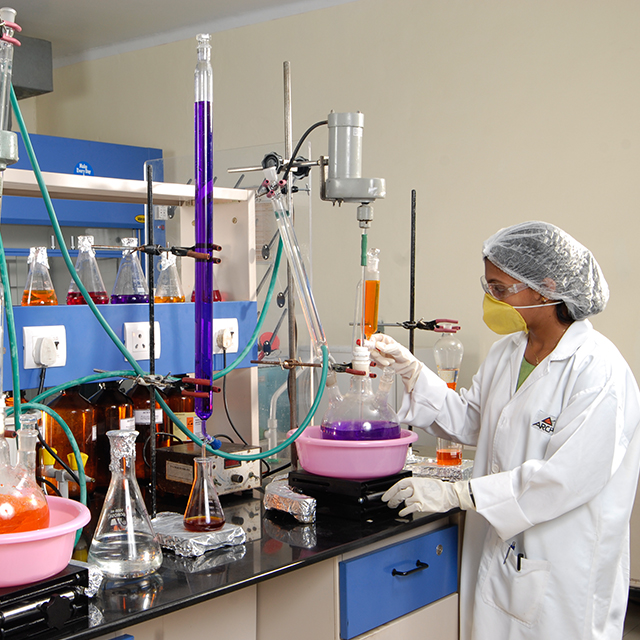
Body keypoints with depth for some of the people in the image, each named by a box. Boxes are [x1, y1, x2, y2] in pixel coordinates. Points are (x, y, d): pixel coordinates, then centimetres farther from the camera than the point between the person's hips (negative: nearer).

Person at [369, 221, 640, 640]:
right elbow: (470, 423, 15)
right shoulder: (507, 353, 6)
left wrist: (454, 494, -23)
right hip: (496, 553, 7)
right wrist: (410, 370, 2)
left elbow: (568, 478, -25)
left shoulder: (598, 370, -20)